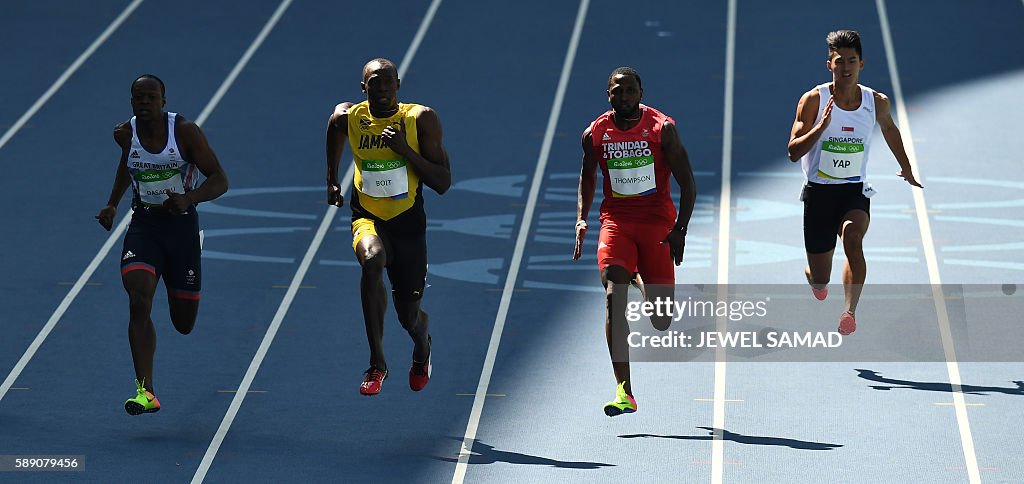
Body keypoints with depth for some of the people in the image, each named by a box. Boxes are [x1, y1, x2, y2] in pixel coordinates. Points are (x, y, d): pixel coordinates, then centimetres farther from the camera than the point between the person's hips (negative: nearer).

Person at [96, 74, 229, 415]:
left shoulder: (185, 131, -13)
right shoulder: (124, 134, -3)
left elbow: (220, 180, -13)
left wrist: (189, 199, -31)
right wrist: (112, 204, 18)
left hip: (181, 224, -1)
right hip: (143, 225, 1)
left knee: (184, 324, 9)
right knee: (139, 303, -23)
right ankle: (145, 392, -25)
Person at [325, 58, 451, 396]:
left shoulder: (421, 120, -13)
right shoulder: (346, 117, -7)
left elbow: (443, 184, -14)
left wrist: (405, 149, -24)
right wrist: (332, 180, 21)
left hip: (408, 222, 0)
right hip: (367, 218, 0)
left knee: (409, 315, 5)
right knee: (372, 260, -36)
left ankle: (422, 345, 48)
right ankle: (377, 363, -27)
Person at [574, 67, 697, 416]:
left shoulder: (661, 128, -6)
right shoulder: (595, 134, 1)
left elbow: (687, 183, -3)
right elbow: (587, 178, 19)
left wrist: (680, 229, -13)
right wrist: (581, 219, 5)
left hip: (657, 222, -1)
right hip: (616, 220, 1)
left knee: (662, 321, -1)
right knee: (613, 296, -20)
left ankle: (645, 283, 38)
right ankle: (624, 391, -20)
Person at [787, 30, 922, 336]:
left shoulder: (876, 102, -2)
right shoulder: (814, 100, -10)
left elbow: (889, 130, 22)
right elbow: (793, 152, -13)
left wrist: (906, 169, 34)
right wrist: (822, 126, -28)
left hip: (855, 190, 1)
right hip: (819, 191, -1)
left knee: (853, 237, -34)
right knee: (820, 280, 6)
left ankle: (850, 311, -40)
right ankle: (812, 276, 46)